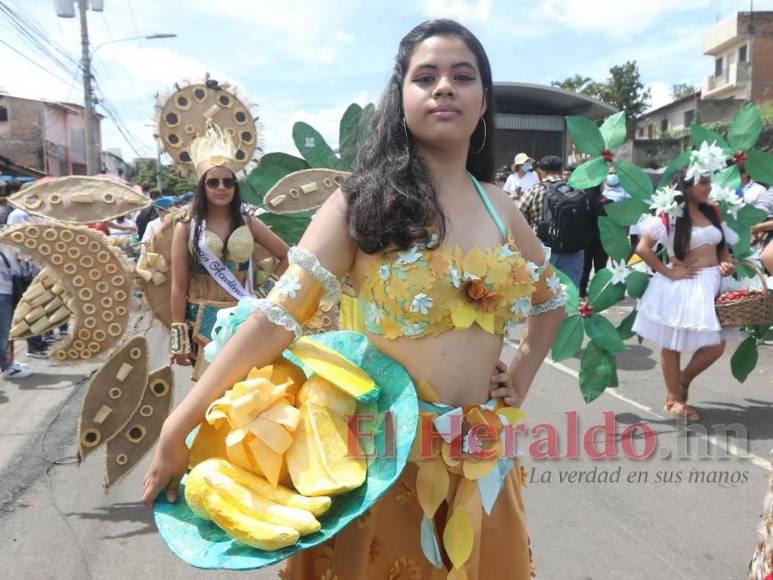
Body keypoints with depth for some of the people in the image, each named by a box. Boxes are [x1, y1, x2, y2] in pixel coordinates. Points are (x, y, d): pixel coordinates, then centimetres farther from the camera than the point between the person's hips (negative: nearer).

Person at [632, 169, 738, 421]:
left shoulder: (712, 213, 9)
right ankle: (673, 399, 24)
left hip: (711, 284, 6)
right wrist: (668, 272, -15)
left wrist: (727, 263, -2)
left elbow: (723, 246, 18)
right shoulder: (670, 216, -11)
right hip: (681, 286, -6)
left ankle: (683, 381, 31)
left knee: (716, 346, 5)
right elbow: (642, 249, -15)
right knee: (673, 344, 8)